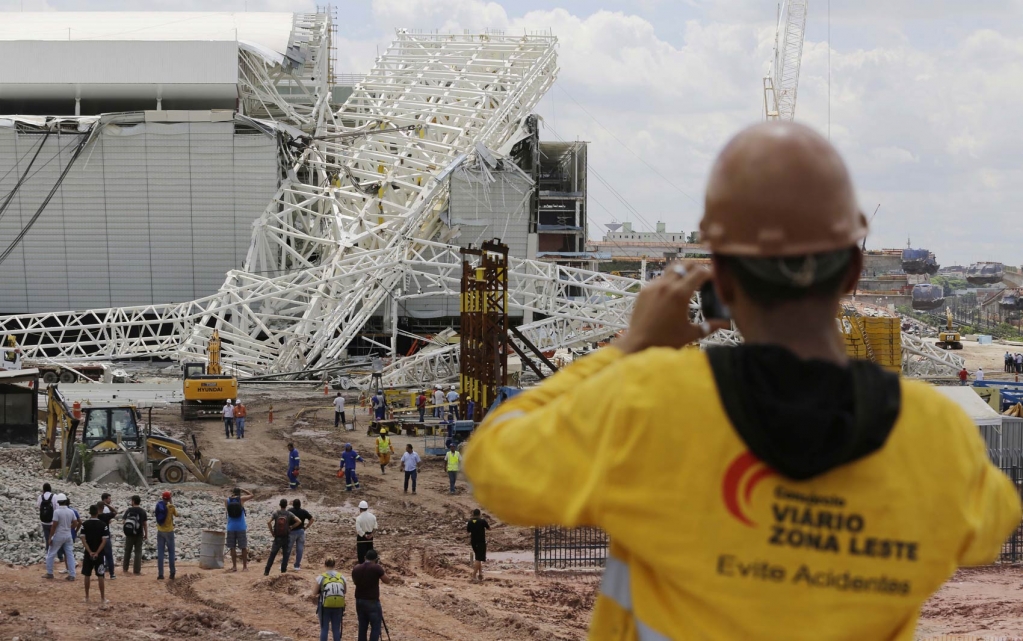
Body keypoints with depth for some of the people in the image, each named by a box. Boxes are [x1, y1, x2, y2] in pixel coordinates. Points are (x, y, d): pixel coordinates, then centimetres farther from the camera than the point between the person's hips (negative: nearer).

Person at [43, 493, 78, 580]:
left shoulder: (57, 512, -16)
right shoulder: (71, 512, 0)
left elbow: (54, 526, -17)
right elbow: (75, 524, 4)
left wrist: (50, 537, -11)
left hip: (58, 536, -5)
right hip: (68, 535, 5)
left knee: (51, 554, 10)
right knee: (70, 555, 7)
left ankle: (49, 573, 15)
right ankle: (72, 575, 4)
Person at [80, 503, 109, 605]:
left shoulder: (85, 524, -4)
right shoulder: (103, 524, -7)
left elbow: (83, 539, -9)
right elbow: (104, 541, -12)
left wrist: (90, 552, -10)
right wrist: (97, 553, -12)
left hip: (88, 553, 1)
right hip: (99, 554, -1)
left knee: (87, 575, 10)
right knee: (100, 576, 3)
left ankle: (87, 597, 13)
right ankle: (102, 598, 4)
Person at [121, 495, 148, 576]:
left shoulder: (128, 510, -3)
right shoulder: (142, 511, -4)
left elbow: (124, 521, 0)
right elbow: (145, 524, -5)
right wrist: (146, 534, 4)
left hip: (129, 534, 1)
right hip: (139, 535, -1)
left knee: (127, 551, 15)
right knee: (138, 552, 4)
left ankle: (125, 569, 23)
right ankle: (137, 571, 1)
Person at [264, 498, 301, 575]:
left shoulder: (275, 513, -3)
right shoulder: (289, 514, -3)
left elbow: (268, 522, -15)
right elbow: (298, 521, -11)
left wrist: (272, 531, -3)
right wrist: (291, 527, 1)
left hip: (277, 537, 0)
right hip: (287, 537, 0)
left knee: (272, 555, 5)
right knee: (285, 555, 8)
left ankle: (266, 571, 4)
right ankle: (283, 571, 7)